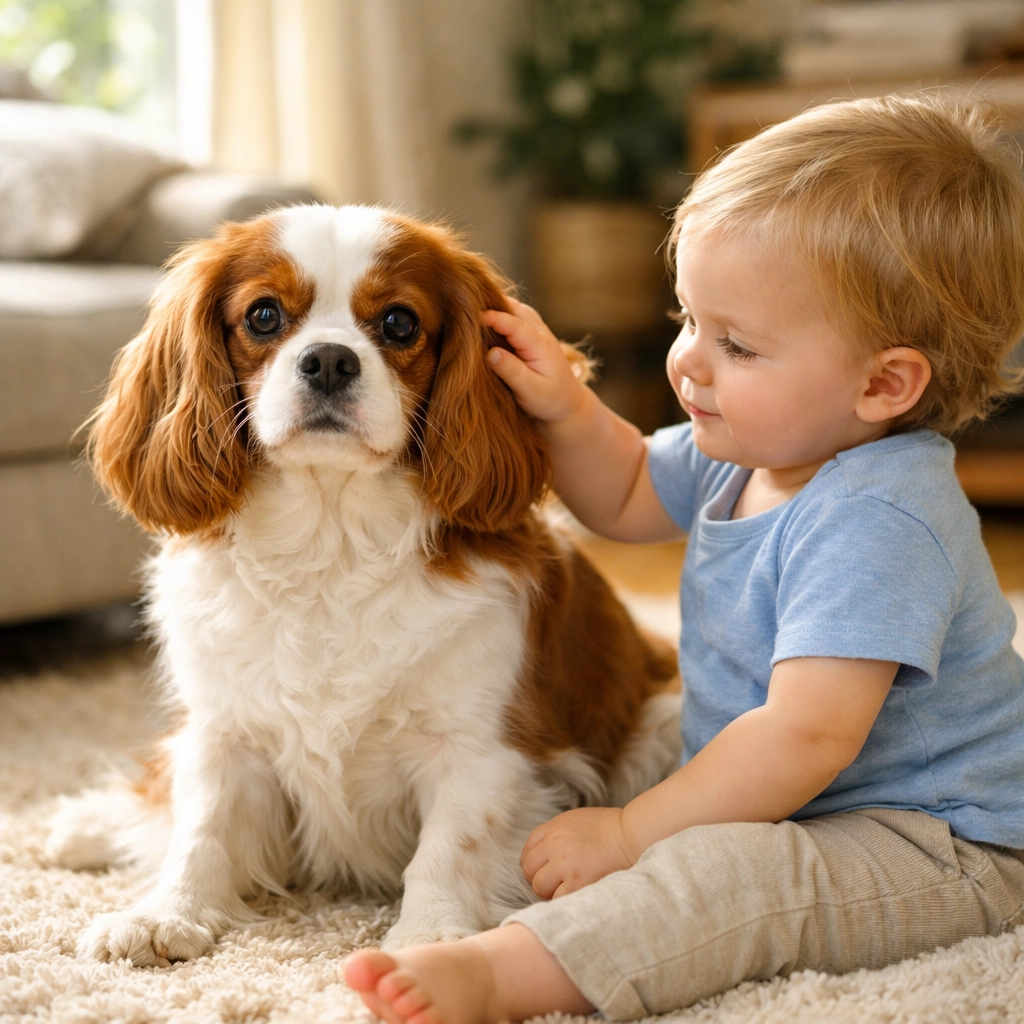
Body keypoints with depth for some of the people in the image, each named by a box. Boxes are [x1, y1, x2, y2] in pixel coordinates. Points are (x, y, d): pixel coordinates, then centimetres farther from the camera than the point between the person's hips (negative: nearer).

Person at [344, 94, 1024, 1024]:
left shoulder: (874, 523, -27)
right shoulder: (745, 450, 4)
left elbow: (805, 736, -32)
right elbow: (629, 498, 22)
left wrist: (633, 831, -26)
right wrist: (566, 410, 2)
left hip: (933, 847, -12)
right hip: (802, 808, 12)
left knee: (729, 869, -35)